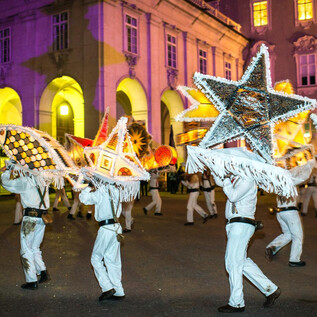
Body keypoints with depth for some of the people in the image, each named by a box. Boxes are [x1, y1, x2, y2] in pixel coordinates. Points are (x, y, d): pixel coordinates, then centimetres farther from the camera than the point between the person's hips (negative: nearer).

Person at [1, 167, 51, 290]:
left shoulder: (25, 181, -8)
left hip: (30, 217, -6)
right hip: (42, 217, 6)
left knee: (26, 250, 3)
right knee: (35, 248, 20)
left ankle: (32, 281, 3)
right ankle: (43, 272, 10)